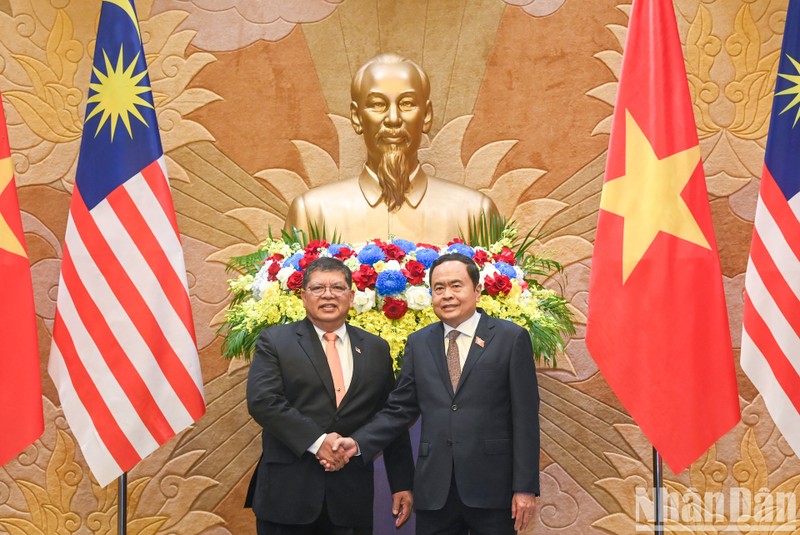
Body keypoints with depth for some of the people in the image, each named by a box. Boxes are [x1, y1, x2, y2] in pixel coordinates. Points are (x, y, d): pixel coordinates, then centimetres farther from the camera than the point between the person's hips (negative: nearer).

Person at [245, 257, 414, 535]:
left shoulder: (376, 349, 11)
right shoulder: (274, 341, 2)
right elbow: (262, 400, -11)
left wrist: (402, 483, 7)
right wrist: (317, 441, -18)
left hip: (351, 495, 3)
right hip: (288, 491, -2)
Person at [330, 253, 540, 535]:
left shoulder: (511, 338, -1)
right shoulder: (419, 343, 10)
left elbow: (525, 416, -3)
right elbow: (400, 408, 9)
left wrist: (525, 487, -7)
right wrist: (358, 442, -7)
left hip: (491, 487, -3)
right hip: (434, 489, 3)